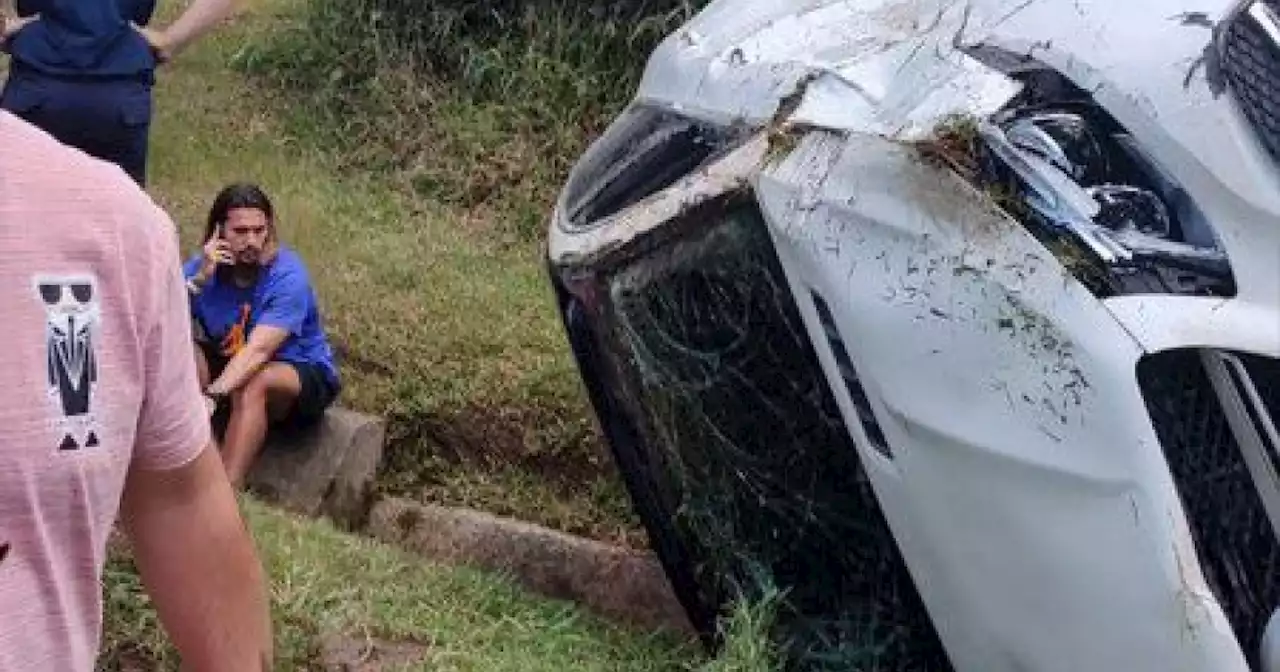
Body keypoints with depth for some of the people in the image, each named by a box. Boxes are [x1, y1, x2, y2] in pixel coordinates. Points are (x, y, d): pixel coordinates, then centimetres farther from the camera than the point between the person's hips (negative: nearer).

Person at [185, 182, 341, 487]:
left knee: (253, 384, -36)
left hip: (302, 374, -5)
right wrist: (199, 279, -35)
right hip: (230, 364, 5)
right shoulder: (202, 266, -11)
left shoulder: (287, 275, -24)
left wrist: (213, 394, -51)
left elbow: (257, 351, -36)